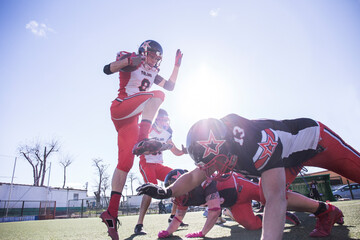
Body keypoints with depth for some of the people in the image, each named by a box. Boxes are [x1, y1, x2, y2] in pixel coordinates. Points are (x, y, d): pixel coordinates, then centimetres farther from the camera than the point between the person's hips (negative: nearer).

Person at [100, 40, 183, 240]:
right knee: (156, 95, -24)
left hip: (131, 118, 7)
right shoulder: (131, 61, 3)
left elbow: (170, 86, 21)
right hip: (120, 108, -6)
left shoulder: (152, 73, 23)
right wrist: (129, 61, -25)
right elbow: (107, 69, -11)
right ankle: (142, 141, -40)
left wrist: (177, 66, 16)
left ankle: (112, 212, 2)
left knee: (125, 162, -2)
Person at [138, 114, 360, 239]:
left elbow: (276, 199, -49)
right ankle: (325, 212, 15)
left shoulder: (256, 144, -46)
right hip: (289, 155, 6)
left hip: (314, 138, -5)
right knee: (267, 195, -6)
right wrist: (167, 192, -22)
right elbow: (194, 177, -12)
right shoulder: (221, 148, -22)